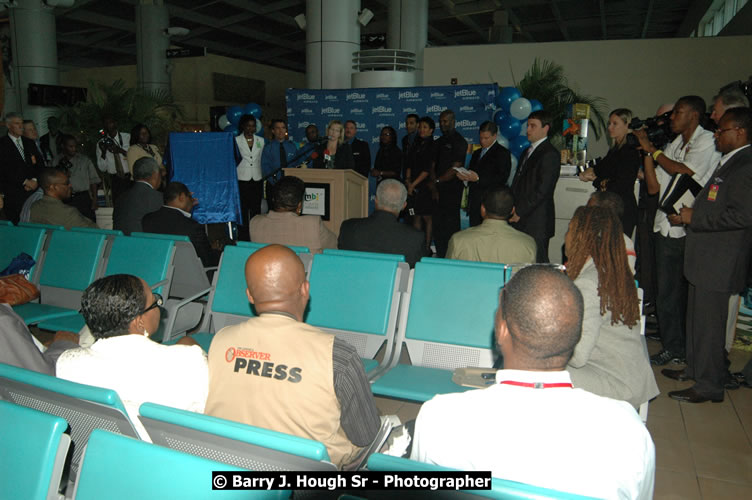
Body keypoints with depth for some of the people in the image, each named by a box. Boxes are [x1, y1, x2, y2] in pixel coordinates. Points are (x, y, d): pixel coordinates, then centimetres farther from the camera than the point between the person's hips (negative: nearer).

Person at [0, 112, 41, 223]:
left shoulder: (29, 143, 19)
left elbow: (39, 163, 12)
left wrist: (34, 180, -4)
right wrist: (26, 182, -11)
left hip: (33, 188, 4)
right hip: (13, 192, -4)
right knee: (17, 222, -8)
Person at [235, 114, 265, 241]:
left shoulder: (261, 141, 11)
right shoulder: (236, 141, 1)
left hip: (257, 179, 3)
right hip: (242, 180, -3)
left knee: (256, 211, 4)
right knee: (243, 211, -4)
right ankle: (242, 239, 2)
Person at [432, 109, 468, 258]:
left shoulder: (459, 142, -4)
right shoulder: (439, 142, 19)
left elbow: (455, 169, -11)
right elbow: (433, 165, 13)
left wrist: (438, 181, -7)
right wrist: (433, 184, -2)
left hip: (452, 189, -7)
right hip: (438, 189, 7)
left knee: (451, 223, -7)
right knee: (437, 223, 7)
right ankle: (440, 256, 15)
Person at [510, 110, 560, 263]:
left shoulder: (550, 154, -9)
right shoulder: (527, 152, 20)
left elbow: (542, 190, -16)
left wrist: (519, 212, -13)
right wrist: (513, 209, 6)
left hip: (537, 223, -8)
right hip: (521, 220, 8)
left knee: (537, 262, -5)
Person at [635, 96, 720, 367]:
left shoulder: (707, 141, -4)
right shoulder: (673, 146, 16)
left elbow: (683, 171, -18)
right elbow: (653, 187, 12)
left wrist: (652, 149, -6)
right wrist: (648, 152, 4)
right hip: (667, 227, 6)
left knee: (690, 291, 1)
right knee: (666, 291, 8)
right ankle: (673, 347, 20)